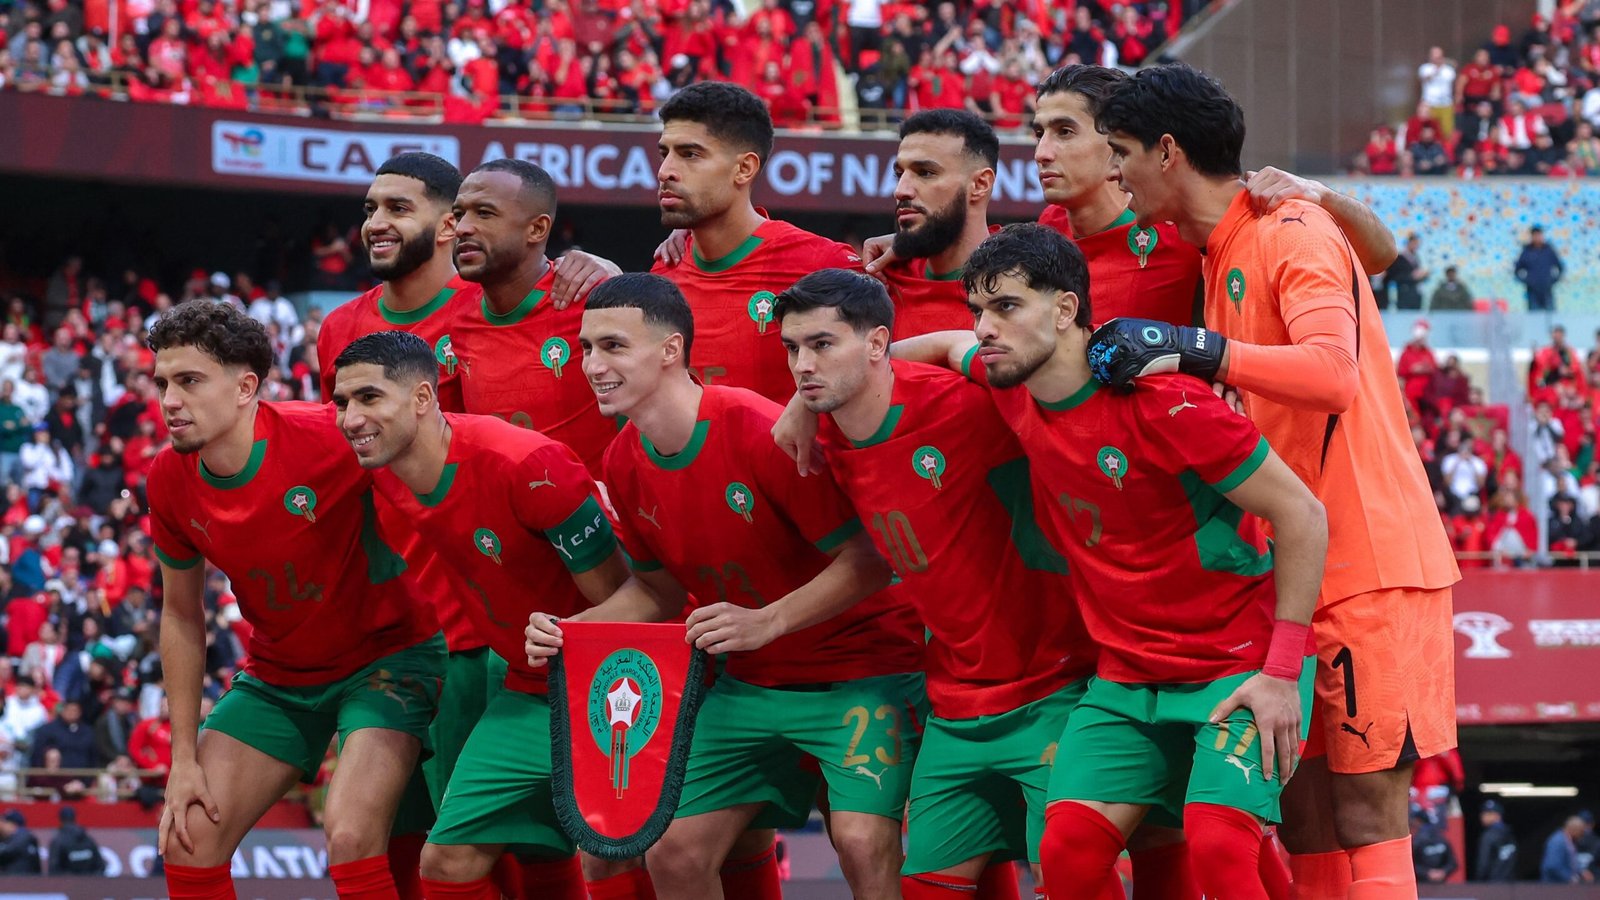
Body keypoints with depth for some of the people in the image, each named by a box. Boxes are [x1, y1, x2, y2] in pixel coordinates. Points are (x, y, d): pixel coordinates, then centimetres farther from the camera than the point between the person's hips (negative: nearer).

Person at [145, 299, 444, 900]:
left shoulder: (329, 438, -27)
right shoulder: (170, 482, -9)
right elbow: (181, 615, 4)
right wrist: (184, 759, 1)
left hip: (384, 656, -5)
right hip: (277, 676, 5)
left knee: (350, 836, -25)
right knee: (187, 841, -3)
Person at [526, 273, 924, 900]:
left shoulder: (762, 433, -24)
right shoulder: (624, 464, -2)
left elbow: (869, 560, -20)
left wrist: (768, 622, -30)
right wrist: (570, 631, -4)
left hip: (859, 667, -7)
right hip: (750, 683, 7)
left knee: (863, 843, -24)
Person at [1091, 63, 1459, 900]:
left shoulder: (1293, 232, -12)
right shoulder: (1219, 252, 16)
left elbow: (1334, 374, -28)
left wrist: (1191, 349, -32)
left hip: (1371, 565, -9)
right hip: (1300, 571, 9)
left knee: (1366, 821, -9)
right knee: (1306, 823, 6)